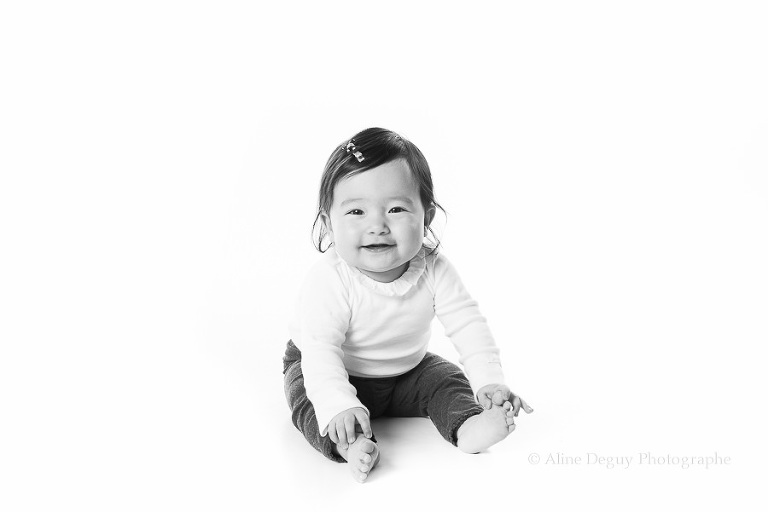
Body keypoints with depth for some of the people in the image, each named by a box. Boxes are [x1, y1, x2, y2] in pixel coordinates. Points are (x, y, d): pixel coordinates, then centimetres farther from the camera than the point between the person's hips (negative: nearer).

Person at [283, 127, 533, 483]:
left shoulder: (433, 270, -22)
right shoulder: (329, 281, -33)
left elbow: (467, 325, -18)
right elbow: (320, 348, -36)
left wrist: (490, 382, -30)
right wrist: (339, 405, -51)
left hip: (407, 370, 4)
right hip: (330, 370, -4)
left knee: (448, 380, -9)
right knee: (310, 399, -28)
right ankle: (351, 445, -43)